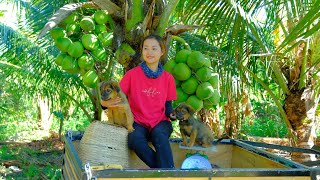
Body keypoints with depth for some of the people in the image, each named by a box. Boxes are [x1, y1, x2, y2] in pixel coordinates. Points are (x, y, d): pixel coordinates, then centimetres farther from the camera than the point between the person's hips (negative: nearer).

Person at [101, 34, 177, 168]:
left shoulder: (168, 78, 6)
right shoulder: (132, 74, 0)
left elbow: (168, 104, 12)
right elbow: (117, 96, -2)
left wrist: (172, 114, -10)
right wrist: (105, 103, -24)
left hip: (160, 122, 1)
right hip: (138, 123, -1)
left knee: (159, 135, -35)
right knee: (135, 138, -35)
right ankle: (163, 169, -31)